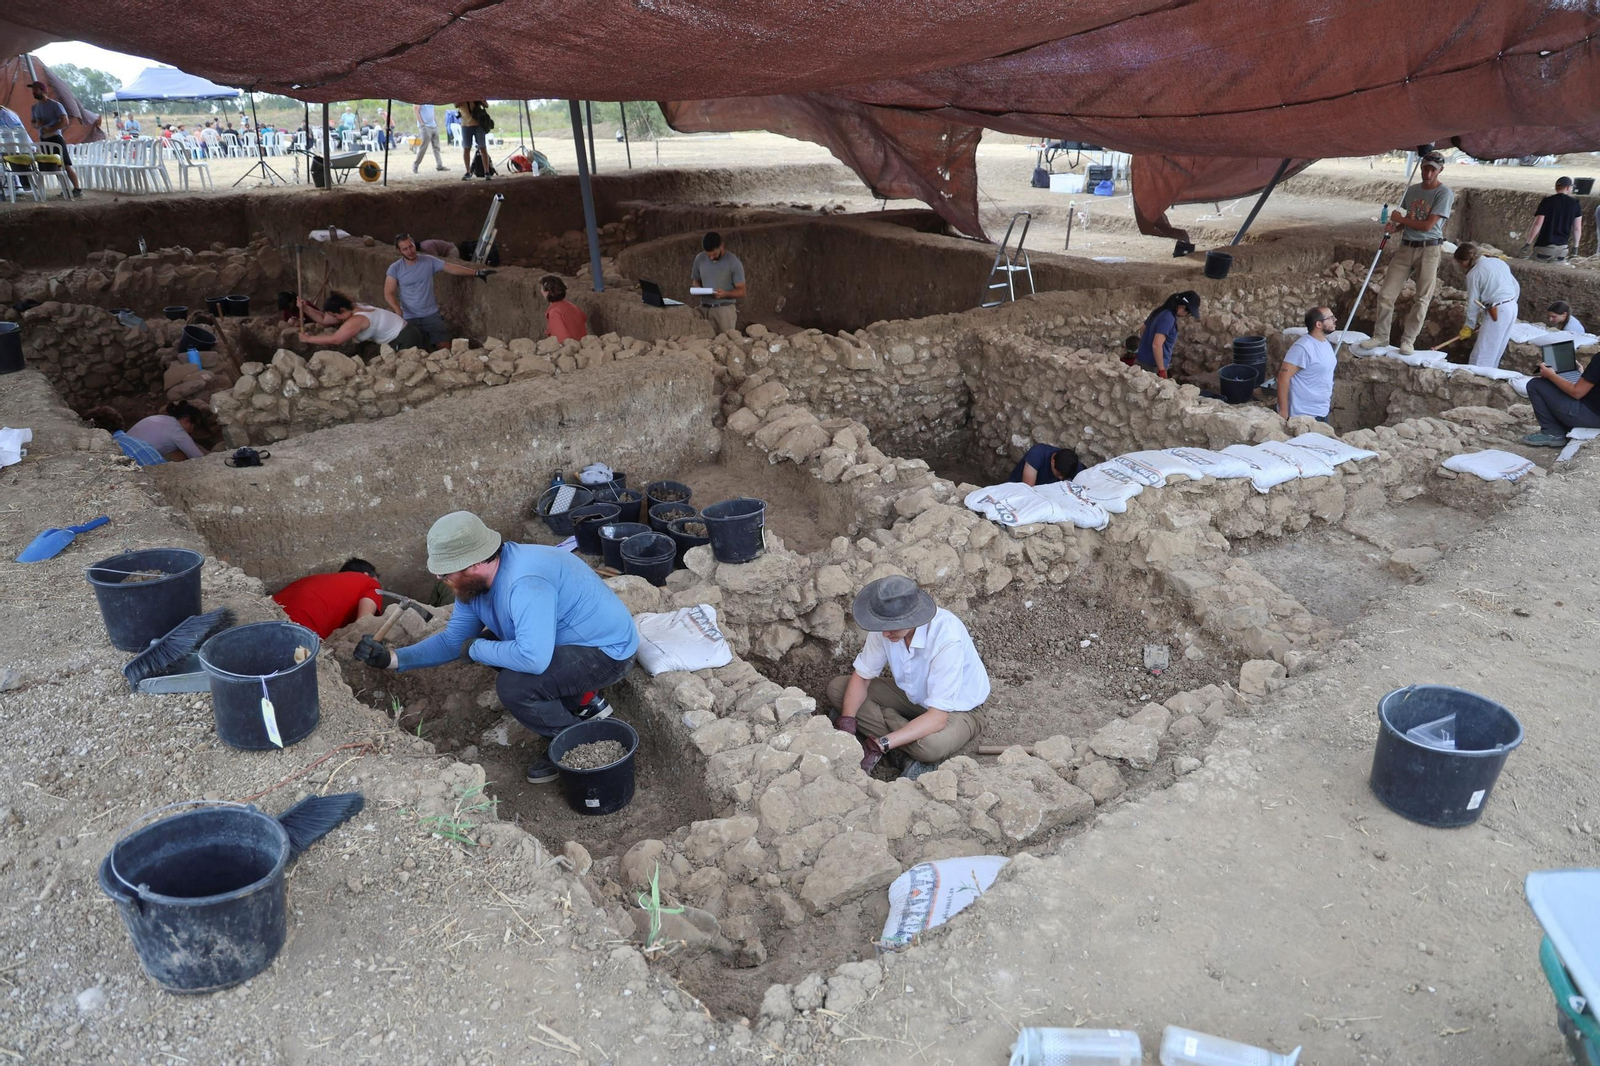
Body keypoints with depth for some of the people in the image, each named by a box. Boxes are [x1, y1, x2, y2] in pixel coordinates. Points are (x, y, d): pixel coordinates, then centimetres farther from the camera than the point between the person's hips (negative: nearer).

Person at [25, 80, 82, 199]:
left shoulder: (55, 105, -8)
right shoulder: (35, 107, 13)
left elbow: (65, 121, -15)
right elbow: (33, 123, 22)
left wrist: (50, 129, -20)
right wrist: (36, 124, -3)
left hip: (55, 138, -7)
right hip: (43, 140, 7)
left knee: (66, 165, -12)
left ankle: (77, 189, -11)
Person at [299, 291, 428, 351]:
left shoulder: (356, 320, -26)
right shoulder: (352, 308, 4)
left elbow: (335, 339, -26)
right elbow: (323, 319, 10)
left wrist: (308, 339, -16)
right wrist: (305, 308, 0)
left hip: (405, 340, -10)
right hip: (403, 334, 10)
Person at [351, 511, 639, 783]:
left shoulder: (525, 583, -34)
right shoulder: (474, 582, -2)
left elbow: (533, 658, -41)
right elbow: (453, 640, 8)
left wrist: (477, 649, -23)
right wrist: (391, 659, -4)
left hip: (609, 652, -10)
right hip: (572, 640, 10)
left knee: (514, 686, -25)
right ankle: (584, 703, 18)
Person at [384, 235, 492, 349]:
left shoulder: (429, 261, -1)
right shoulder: (395, 269, -5)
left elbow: (452, 268, -4)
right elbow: (388, 294, -10)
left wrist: (477, 273, -12)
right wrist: (398, 311, -29)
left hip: (431, 314, 1)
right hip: (409, 318, -1)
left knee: (445, 346, -10)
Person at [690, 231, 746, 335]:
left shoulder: (734, 262, -6)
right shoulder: (699, 259, 6)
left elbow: (741, 292, -4)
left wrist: (725, 294, -22)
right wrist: (698, 289, -3)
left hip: (725, 308, -3)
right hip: (704, 308, 4)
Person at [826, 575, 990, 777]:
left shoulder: (948, 639, -37)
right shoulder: (887, 624, -20)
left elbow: (937, 718, -36)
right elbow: (861, 677, -7)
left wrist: (881, 744, -41)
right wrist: (846, 723, -24)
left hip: (958, 709, -7)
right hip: (913, 696, 7)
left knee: (929, 745, -42)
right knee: (836, 688, -11)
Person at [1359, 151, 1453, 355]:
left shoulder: (1444, 193, -8)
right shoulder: (1412, 190, 11)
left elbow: (1427, 225, -14)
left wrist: (1400, 219, -4)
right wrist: (1394, 228, 0)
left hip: (1428, 249, -5)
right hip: (1405, 247, 5)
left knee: (1422, 299, 0)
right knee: (1386, 294, -1)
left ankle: (1408, 340, 7)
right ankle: (1380, 336, 8)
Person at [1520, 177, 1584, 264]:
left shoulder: (1546, 201, -7)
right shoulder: (1575, 204, 3)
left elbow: (1537, 225, -13)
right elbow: (1577, 229, 4)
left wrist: (1528, 243, -7)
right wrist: (1575, 247, 14)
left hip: (1544, 247, -3)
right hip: (1563, 248, 3)